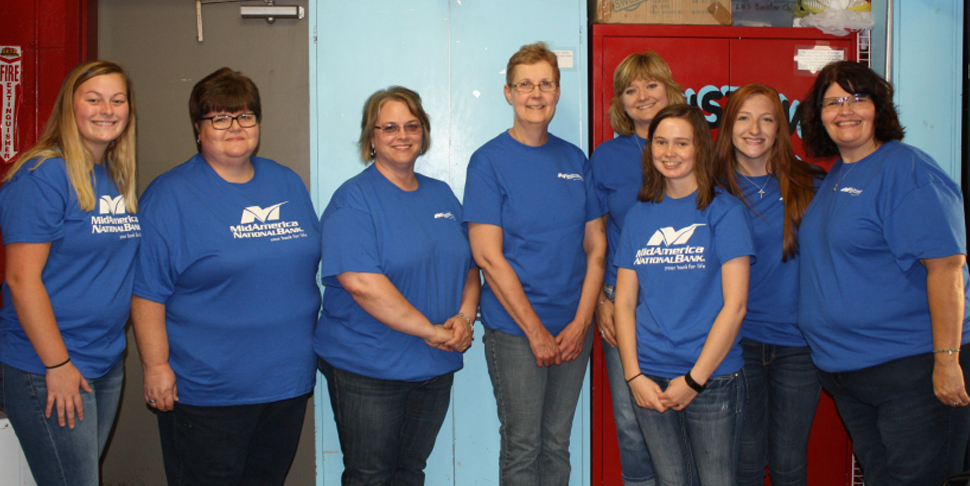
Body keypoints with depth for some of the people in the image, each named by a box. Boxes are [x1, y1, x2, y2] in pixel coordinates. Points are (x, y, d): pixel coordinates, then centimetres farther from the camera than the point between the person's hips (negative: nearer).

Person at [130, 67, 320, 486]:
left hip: (288, 382, 5)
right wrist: (156, 365, -14)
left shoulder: (289, 185, 10)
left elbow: (308, 264, 18)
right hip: (207, 391, -5)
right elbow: (147, 293, -9)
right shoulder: (170, 196, -6)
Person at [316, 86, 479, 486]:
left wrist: (465, 317, -7)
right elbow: (361, 281, -23)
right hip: (366, 370, -6)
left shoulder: (442, 195, 11)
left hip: (435, 366, 6)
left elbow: (470, 266, 14)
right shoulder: (354, 199, -10)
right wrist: (430, 330, -20)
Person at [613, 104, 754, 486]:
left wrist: (695, 378, -11)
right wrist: (634, 375, -3)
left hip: (711, 377, -3)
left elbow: (734, 305, -9)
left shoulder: (724, 211, -4)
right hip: (650, 381, 3)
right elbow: (625, 301, 7)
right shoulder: (639, 215, 8)